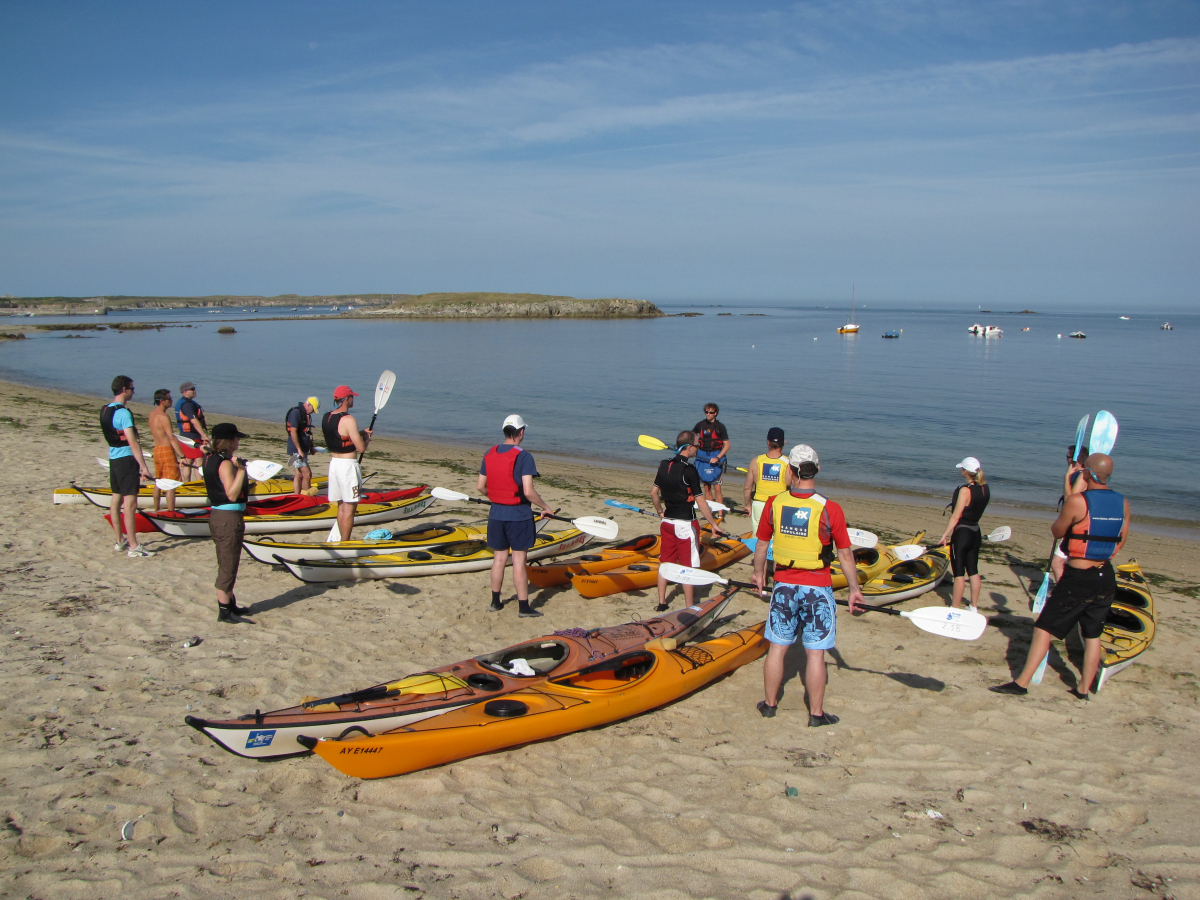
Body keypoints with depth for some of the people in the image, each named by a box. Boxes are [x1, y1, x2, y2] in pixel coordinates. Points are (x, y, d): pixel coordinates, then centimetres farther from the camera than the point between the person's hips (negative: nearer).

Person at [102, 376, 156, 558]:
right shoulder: (123, 413, -18)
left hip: (113, 458, 10)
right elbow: (133, 443, -22)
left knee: (116, 500, 14)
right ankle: (133, 547, -6)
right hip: (126, 459, -9)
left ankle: (120, 541, 24)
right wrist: (143, 467, -22)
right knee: (130, 503, -7)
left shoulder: (105, 410, 10)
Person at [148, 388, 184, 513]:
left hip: (157, 450, 10)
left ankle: (156, 511, 25)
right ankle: (171, 512, -10)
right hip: (167, 450, -10)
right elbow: (172, 438, -22)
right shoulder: (163, 417, -19)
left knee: (158, 482, 17)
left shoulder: (152, 413, 10)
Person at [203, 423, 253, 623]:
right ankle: (224, 611, 5)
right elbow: (232, 495, -26)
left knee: (226, 564, 19)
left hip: (217, 515, 10)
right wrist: (241, 470, -28)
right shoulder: (226, 464, -19)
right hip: (229, 518, -10)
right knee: (228, 566, -2)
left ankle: (230, 604, 29)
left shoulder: (211, 458, 10)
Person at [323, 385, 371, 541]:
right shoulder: (348, 420, -18)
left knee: (341, 505, 17)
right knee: (349, 507, -2)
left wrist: (360, 433, 16)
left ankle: (342, 539, 23)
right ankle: (345, 544, 1)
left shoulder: (327, 417, 7)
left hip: (333, 463, 8)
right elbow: (361, 448, -17)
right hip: (348, 465, -8)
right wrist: (366, 439, 3)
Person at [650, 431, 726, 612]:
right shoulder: (689, 470, -18)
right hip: (685, 524, -7)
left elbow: (653, 492, 11)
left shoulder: (664, 465, 3)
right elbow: (700, 501, -16)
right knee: (688, 567, 2)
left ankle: (661, 603, 22)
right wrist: (714, 524, -8)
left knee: (665, 562, 15)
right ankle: (689, 608, 8)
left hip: (667, 522, 7)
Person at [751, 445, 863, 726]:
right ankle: (816, 714, 16)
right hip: (817, 590, -2)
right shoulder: (829, 510, -14)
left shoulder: (774, 503, -6)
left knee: (777, 647, 13)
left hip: (784, 586, 2)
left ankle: (769, 704, 27)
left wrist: (758, 573, 23)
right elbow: (845, 554, -6)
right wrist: (854, 589, 6)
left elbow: (761, 544, 6)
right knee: (815, 652, 6)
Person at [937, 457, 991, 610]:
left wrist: (945, 535, -15)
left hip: (962, 533, -7)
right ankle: (974, 606, 22)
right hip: (976, 533, 7)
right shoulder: (985, 488, 0)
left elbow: (956, 516, -19)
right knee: (973, 570, 15)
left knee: (959, 573, 1)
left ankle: (956, 607, 8)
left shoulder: (965, 490, -20)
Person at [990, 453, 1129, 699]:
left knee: (1044, 628, 0)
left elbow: (1056, 531, -2)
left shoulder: (1077, 501, -16)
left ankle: (1022, 683, -1)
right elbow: (1121, 540, 11)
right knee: (1093, 634, 16)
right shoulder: (1123, 504, 1)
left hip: (1078, 579, -6)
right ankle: (1084, 689, 21)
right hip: (1106, 578, 6)